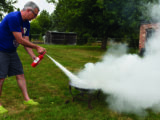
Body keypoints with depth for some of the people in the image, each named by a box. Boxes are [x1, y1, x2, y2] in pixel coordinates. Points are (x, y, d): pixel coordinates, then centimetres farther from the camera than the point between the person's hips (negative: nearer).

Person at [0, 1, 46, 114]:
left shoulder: (26, 23, 4)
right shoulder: (13, 17, -24)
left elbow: (26, 42, 4)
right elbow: (20, 40, -26)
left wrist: (33, 56, -7)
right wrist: (37, 47, -20)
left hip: (12, 52, 8)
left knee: (20, 75, 6)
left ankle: (27, 99, 14)